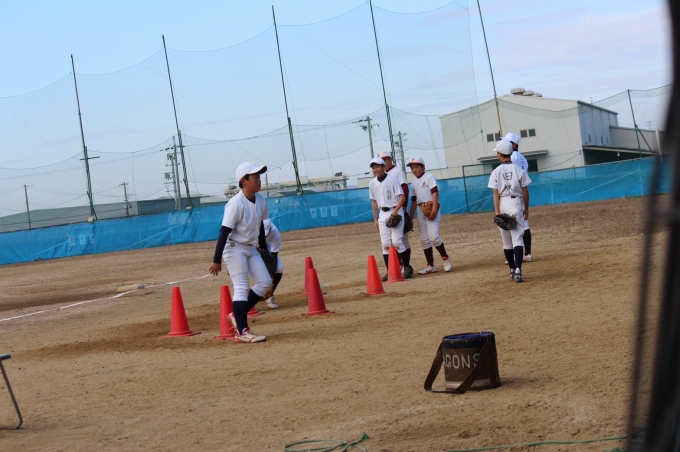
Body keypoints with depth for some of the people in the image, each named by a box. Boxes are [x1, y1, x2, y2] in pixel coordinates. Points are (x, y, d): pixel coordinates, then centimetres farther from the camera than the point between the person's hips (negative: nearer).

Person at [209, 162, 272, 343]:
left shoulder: (261, 200, 2)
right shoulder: (236, 204, -21)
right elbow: (224, 232, -20)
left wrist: (264, 249, 19)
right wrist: (216, 260, -21)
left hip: (251, 249, 8)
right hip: (234, 248, -8)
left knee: (265, 283, 1)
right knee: (241, 288, -10)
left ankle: (237, 316, 14)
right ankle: (242, 331, -7)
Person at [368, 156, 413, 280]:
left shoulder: (392, 180, -8)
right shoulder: (372, 184, 7)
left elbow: (402, 197, -11)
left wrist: (395, 212, -21)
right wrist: (375, 219, 12)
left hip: (396, 212, -5)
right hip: (383, 214, 5)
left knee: (396, 241, -12)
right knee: (385, 243, 1)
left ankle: (407, 267, 2)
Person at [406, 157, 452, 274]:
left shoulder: (429, 177, -2)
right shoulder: (414, 183, 17)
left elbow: (435, 193, -12)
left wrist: (434, 210, -22)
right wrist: (410, 218, 16)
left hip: (431, 209, -7)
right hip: (421, 211, 7)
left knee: (433, 236, -19)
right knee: (424, 239, 4)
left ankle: (446, 258, -1)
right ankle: (431, 266, 9)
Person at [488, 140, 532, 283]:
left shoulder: (496, 172, -2)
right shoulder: (519, 170, 0)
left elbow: (496, 194, -6)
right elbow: (525, 192, 2)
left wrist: (497, 212, -6)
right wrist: (526, 209, 12)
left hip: (502, 205, 0)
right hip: (516, 204, 0)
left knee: (507, 240, 12)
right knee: (517, 238, -6)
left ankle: (513, 270, 22)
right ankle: (517, 270, -21)